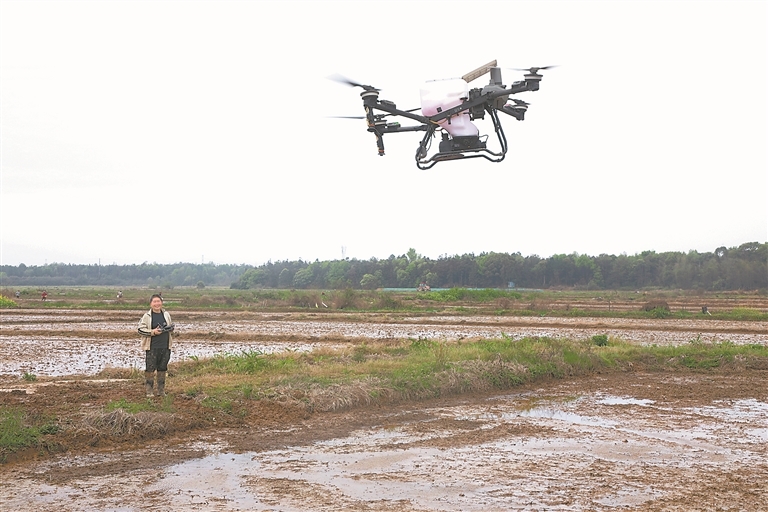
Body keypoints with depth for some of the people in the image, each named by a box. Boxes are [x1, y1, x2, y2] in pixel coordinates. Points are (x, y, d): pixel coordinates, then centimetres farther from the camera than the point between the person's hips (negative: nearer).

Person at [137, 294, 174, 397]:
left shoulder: (166, 314, 9)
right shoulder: (147, 316, -3)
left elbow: (172, 326, 20)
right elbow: (140, 330, -5)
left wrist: (168, 329, -3)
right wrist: (152, 332, -16)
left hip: (165, 347, 4)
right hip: (151, 347, -4)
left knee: (162, 369, 9)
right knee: (150, 369, -3)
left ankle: (161, 390, 19)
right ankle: (149, 390, 5)